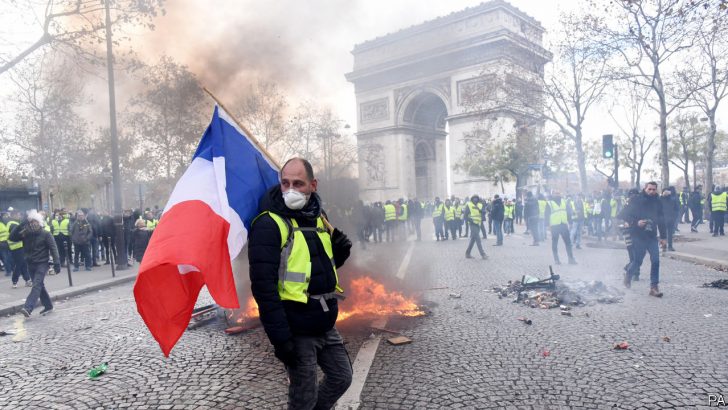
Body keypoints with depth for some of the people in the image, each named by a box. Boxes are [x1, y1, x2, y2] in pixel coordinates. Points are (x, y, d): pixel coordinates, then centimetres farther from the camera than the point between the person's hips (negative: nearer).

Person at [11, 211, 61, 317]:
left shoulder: (46, 234, -8)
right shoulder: (25, 234, 5)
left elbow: (53, 249, -12)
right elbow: (12, 237, -5)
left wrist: (56, 263, -21)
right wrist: (21, 225, -14)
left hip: (42, 263, -6)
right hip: (31, 264, 6)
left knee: (36, 285, -16)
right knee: (40, 286, 13)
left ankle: (27, 308, -25)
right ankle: (48, 306, 24)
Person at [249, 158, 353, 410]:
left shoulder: (318, 218, 7)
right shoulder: (269, 224, -16)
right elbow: (263, 285, -21)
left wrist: (340, 250, -2)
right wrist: (280, 337, -23)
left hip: (325, 324, 7)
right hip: (296, 330, -7)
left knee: (342, 377, 19)